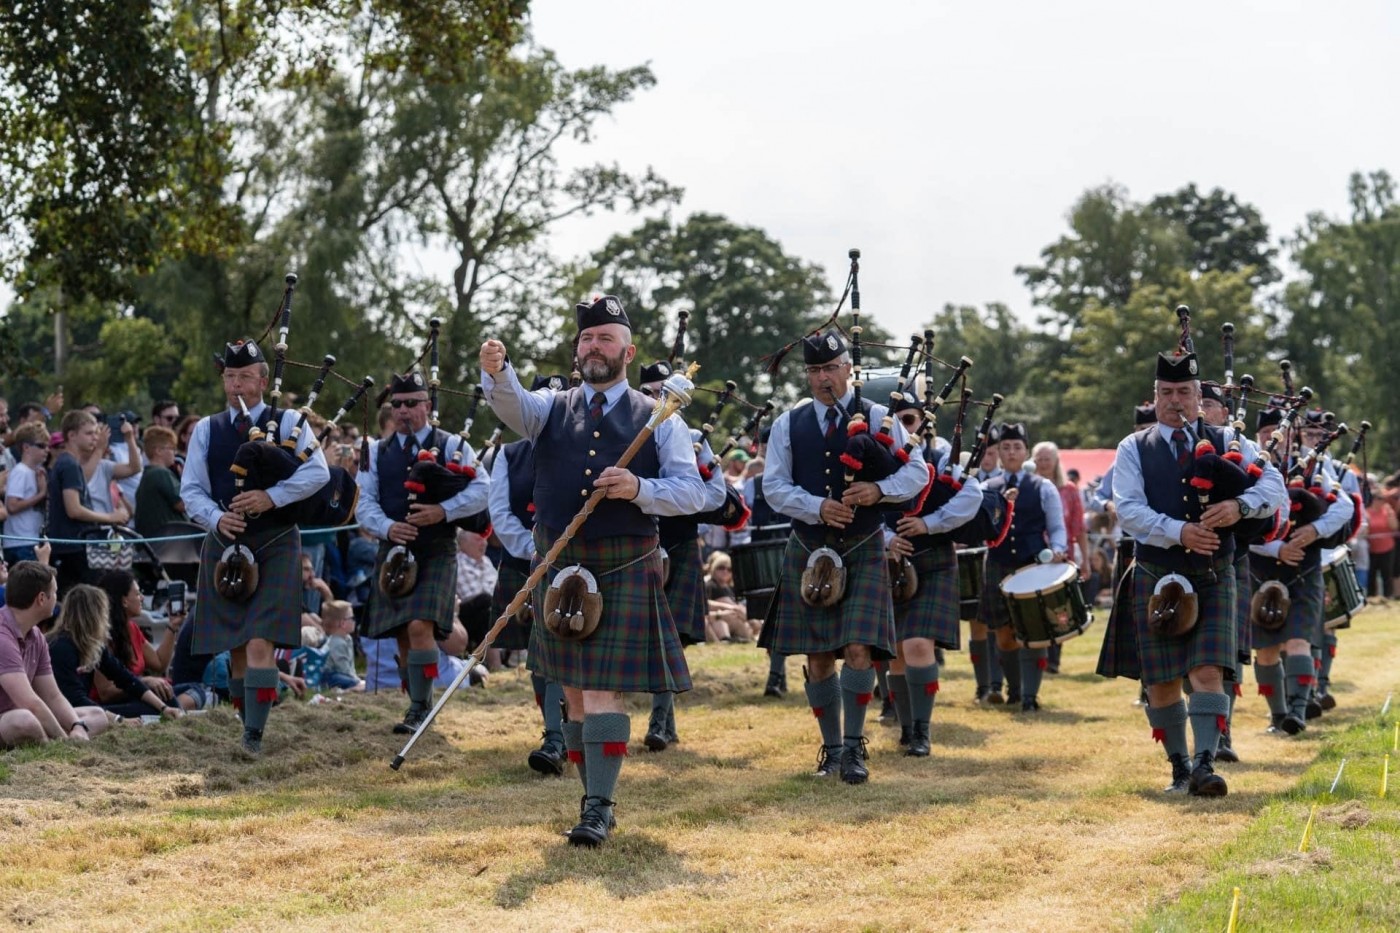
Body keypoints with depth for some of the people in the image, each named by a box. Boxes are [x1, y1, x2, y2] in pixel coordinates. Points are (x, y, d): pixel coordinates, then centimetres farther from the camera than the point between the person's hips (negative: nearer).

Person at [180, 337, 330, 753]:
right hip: (224, 546, 3)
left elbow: (318, 472, -9)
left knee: (261, 643, -15)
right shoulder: (206, 429, 11)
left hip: (274, 546, -3)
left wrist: (272, 496, -20)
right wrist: (216, 518, -13)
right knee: (235, 646, 8)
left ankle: (254, 733, -15)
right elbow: (190, 489, 6)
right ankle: (248, 721, 21)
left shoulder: (287, 422, 3)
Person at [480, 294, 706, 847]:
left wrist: (639, 489, -19)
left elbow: (692, 491, 0)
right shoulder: (552, 409, 10)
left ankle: (598, 809, -13)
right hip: (558, 567, 3)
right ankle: (596, 798, 19)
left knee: (604, 689, -12)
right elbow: (511, 405, -12)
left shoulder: (658, 421, 5)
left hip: (624, 572, -3)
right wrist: (497, 372, -35)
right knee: (575, 694, 9)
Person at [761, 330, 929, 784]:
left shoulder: (876, 418, 1)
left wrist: (880, 489, -19)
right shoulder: (788, 424, 6)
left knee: (858, 650, -14)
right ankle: (831, 747, 20)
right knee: (818, 660, 6)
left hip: (862, 553, -2)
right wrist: (817, 507, -16)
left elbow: (917, 472, 0)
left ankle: (854, 747, -4)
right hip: (808, 553, 2)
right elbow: (774, 486, 1)